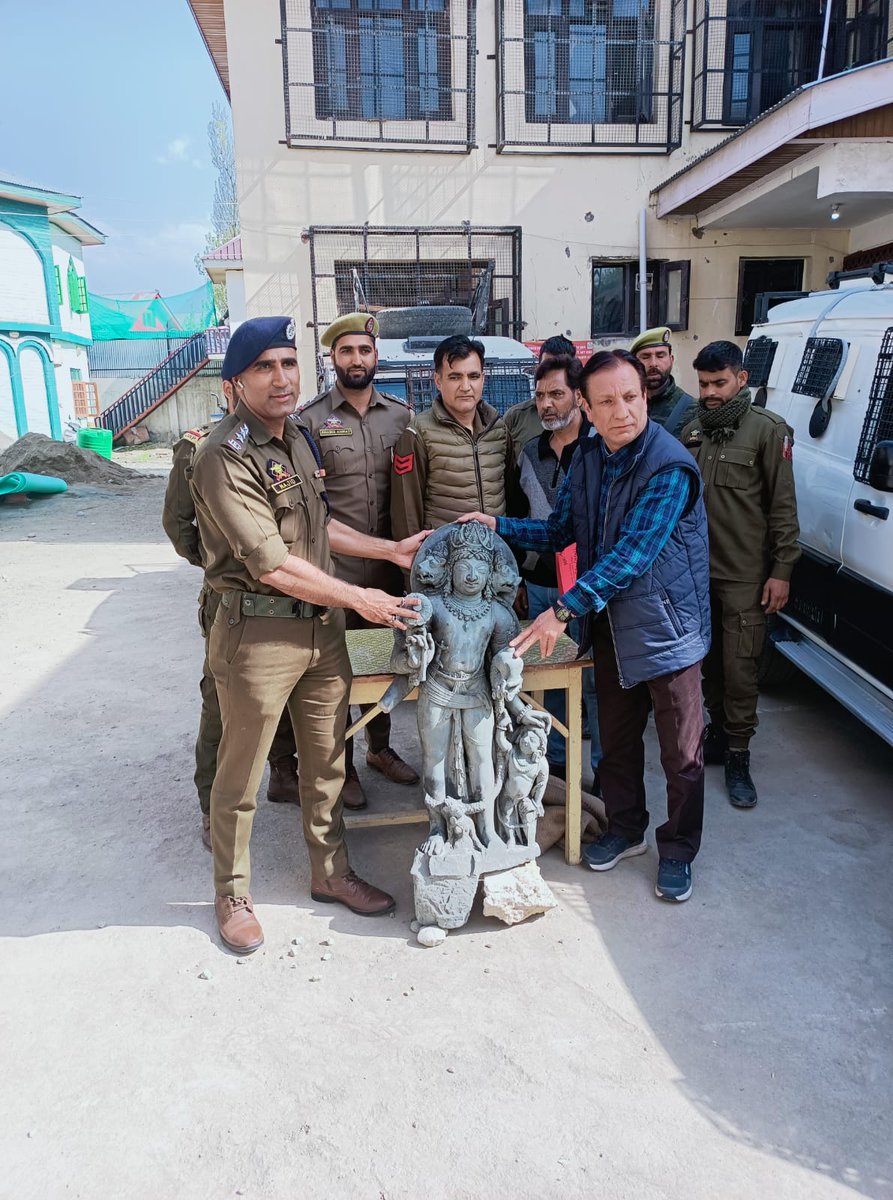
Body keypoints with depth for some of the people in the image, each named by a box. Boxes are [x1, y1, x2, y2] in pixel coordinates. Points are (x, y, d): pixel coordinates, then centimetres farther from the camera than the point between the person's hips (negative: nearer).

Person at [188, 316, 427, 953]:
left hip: (323, 626, 8)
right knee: (240, 779, 9)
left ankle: (330, 872, 38)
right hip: (259, 634, -7)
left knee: (327, 761, 18)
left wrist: (390, 549, 14)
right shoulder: (225, 457, -18)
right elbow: (273, 566, -21)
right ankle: (232, 895, 30)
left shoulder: (299, 435, 9)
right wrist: (358, 598, -14)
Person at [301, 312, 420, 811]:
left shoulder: (401, 414, 6)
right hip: (334, 568, -3)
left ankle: (380, 747, 35)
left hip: (390, 565, 3)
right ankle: (342, 766, 21)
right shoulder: (310, 419, -3)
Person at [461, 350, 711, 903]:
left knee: (681, 753, 8)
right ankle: (626, 829, 39)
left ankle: (678, 851, 28)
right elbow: (559, 530, 11)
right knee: (617, 739, 19)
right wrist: (497, 526, -3)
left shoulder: (670, 468, -22)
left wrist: (565, 609, -31)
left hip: (667, 627, -6)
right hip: (609, 625, 6)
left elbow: (631, 554, -29)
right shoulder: (588, 457, 2)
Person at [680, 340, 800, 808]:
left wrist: (781, 569, -11)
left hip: (744, 576, -5)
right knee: (710, 661, 14)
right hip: (697, 571, 5)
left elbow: (783, 505, -7)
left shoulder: (767, 430, -6)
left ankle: (738, 756, 9)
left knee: (740, 668, -3)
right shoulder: (693, 430, 10)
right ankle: (718, 733, 31)